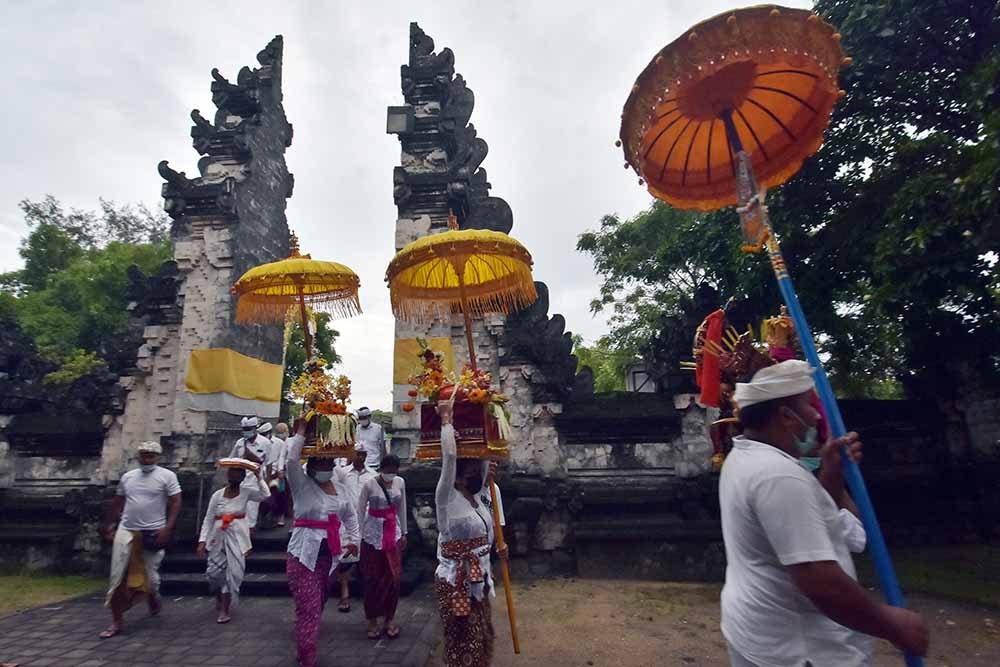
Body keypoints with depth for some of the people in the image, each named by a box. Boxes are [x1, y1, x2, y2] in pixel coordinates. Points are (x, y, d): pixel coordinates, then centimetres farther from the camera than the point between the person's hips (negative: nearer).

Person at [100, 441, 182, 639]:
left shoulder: (167, 476, -5)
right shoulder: (127, 477, 10)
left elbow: (176, 503, -8)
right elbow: (118, 503, 19)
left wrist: (167, 528, -16)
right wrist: (109, 526, 16)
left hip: (153, 533, -4)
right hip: (126, 531, 4)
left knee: (149, 576, 3)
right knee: (117, 577, 0)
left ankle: (153, 598, 37)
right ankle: (117, 621, 12)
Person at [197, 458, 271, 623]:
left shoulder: (246, 492, -5)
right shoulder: (217, 495, -3)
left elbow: (266, 495, -20)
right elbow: (208, 519, -1)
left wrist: (259, 477, -20)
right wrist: (202, 540, -8)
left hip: (237, 538, -2)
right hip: (218, 537, 2)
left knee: (232, 572, -2)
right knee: (213, 572, 5)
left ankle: (225, 610, 11)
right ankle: (219, 598, 37)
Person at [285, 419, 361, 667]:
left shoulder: (339, 490, 10)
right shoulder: (302, 485, -6)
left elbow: (351, 515, 22)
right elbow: (291, 459, -22)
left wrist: (354, 540, 14)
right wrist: (301, 432, -17)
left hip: (328, 555, 6)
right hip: (304, 554, -6)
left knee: (318, 606, 17)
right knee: (308, 608, -7)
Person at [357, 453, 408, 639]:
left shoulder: (400, 482, -1)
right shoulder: (369, 484, -13)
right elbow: (360, 511, -6)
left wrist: (403, 532, 12)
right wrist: (358, 536, -6)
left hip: (394, 535, 3)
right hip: (373, 535, -3)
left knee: (393, 577, 4)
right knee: (373, 578, 5)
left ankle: (390, 617, 20)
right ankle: (372, 620, 20)